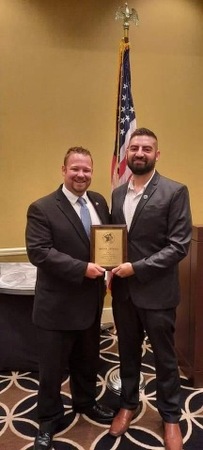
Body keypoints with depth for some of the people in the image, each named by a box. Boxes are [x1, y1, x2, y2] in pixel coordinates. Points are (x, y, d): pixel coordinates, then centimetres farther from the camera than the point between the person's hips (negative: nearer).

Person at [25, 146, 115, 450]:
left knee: (87, 359, 24)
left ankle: (85, 402, 50)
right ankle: (49, 420, 37)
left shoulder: (99, 201, 5)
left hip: (91, 300, 6)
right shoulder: (42, 208, -14)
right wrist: (82, 269, -26)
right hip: (58, 304, -5)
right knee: (52, 367, 12)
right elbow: (38, 252, -22)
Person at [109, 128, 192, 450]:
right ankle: (128, 405, 44)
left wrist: (137, 267, -19)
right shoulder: (118, 193, 7)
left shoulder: (175, 192, -11)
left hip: (157, 291, -4)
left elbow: (179, 245, -15)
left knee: (164, 358, 14)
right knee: (128, 352, 21)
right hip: (123, 290, 5)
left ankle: (170, 417, 38)